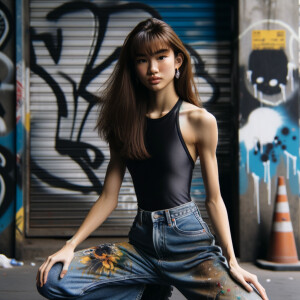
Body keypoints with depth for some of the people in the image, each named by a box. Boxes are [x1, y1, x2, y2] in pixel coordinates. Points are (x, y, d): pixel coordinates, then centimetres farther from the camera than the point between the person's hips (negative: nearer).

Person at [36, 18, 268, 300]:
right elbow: (108, 197, 7)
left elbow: (214, 199, 0)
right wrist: (71, 245, -4)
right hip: (142, 242, 3)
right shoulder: (125, 121, 8)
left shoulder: (199, 121, -3)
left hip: (188, 240, -3)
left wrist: (232, 262, -8)